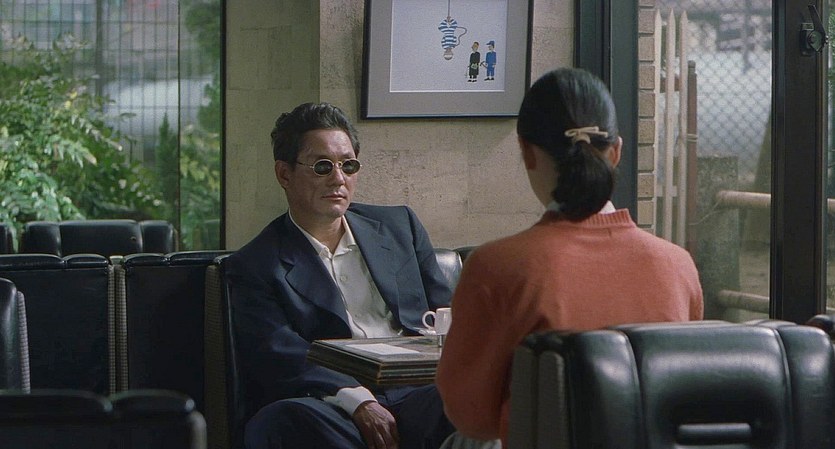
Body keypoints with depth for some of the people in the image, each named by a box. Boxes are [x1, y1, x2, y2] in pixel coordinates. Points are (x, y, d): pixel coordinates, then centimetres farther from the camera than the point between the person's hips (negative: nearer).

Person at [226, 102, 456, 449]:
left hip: (418, 393, 1)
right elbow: (277, 356, -4)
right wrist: (357, 401, -21)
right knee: (282, 419, -38)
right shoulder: (254, 267, 11)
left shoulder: (400, 225, 24)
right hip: (333, 405, -1)